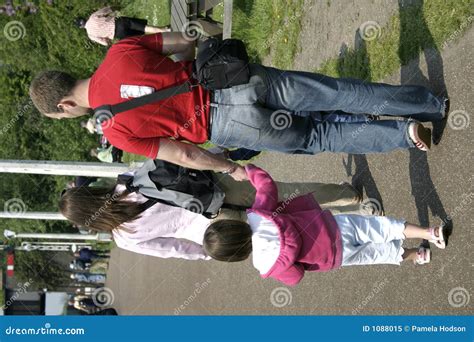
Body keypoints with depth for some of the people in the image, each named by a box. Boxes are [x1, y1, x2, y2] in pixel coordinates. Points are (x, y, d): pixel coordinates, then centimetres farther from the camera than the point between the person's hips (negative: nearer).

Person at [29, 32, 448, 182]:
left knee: (319, 138, 16)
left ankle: (405, 134, 12)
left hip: (233, 123, -4)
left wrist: (232, 169, 10)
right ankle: (433, 104, 13)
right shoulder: (119, 51, 5)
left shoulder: (117, 130, -7)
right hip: (242, 76, 4)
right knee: (337, 92, 10)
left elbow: (183, 155, -5)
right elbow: (189, 41, 11)